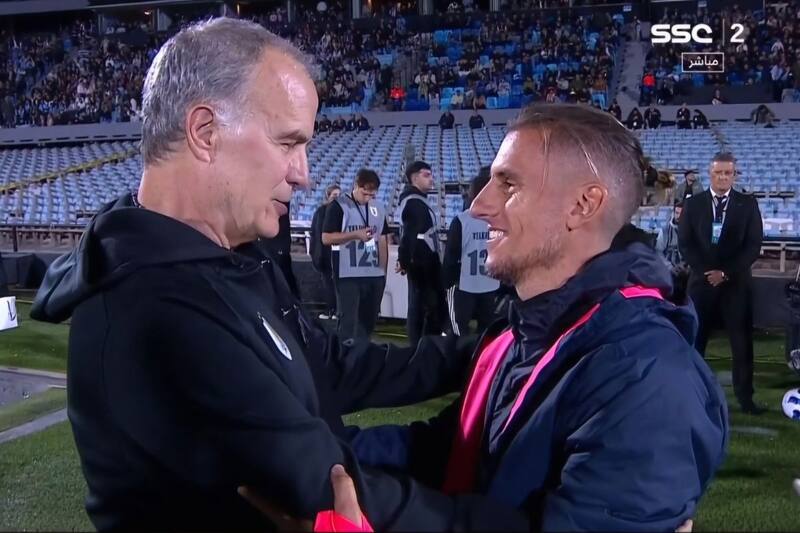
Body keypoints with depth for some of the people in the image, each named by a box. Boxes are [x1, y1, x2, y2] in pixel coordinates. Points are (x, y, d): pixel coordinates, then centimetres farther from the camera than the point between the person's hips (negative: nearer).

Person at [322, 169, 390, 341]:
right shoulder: (339, 206, -4)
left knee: (369, 320, 13)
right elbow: (326, 238, -8)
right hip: (349, 275, -6)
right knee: (348, 320, -5)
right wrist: (355, 234, -17)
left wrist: (384, 269, 12)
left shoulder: (379, 208, 13)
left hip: (375, 275, 6)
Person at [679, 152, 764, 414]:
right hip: (702, 280, 1)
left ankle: (745, 396, 11)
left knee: (742, 341, 2)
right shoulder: (693, 204, 4)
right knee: (694, 339, 3)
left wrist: (726, 272, -12)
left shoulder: (748, 204, 3)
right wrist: (706, 271, -11)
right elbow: (685, 243, 0)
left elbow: (754, 245, -2)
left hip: (736, 282, 0)